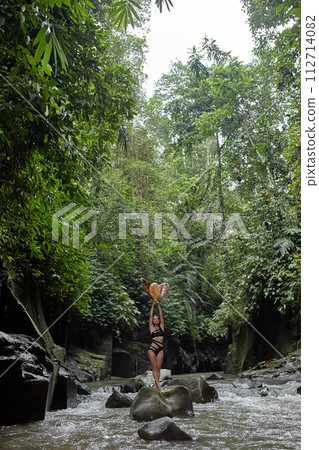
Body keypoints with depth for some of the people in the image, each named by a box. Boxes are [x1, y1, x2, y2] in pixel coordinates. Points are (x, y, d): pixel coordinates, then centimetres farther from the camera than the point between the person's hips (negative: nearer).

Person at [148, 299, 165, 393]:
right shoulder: (151, 328, 6)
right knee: (154, 368, -3)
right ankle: (158, 386, -5)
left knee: (158, 368, 1)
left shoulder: (161, 327, 11)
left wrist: (158, 305, 4)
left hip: (160, 350, 2)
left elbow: (161, 315, 7)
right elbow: (150, 316, 2)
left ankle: (155, 386, 4)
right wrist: (153, 305, 1)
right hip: (152, 349, -2)